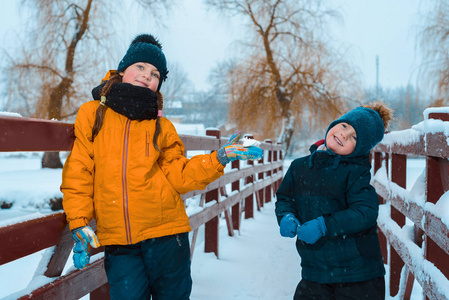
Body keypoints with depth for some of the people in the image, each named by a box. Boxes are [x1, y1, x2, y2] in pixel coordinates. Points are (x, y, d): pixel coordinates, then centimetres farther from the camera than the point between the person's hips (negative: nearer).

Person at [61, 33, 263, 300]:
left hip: (165, 234, 1)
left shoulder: (162, 127, 8)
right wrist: (79, 225, -2)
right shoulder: (92, 114, 5)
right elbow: (78, 175, 4)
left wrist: (218, 159, -10)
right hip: (118, 242, -1)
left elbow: (178, 176, 3)